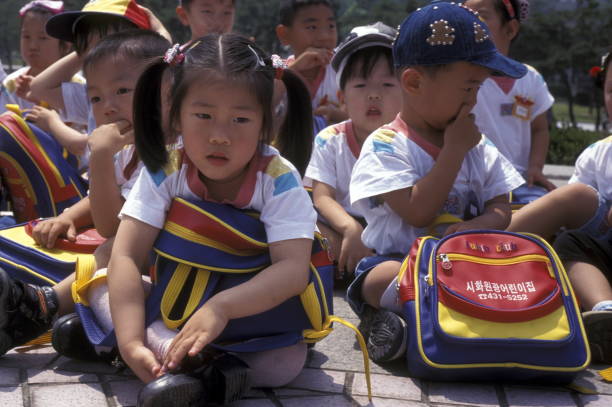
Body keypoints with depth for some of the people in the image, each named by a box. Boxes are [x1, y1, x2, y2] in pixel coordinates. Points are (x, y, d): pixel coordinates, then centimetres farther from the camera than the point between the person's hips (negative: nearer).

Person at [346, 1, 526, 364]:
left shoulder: (479, 147, 10)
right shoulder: (386, 145, -9)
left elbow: (501, 210, 6)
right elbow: (418, 213, -20)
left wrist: (477, 226, -19)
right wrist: (454, 149, -15)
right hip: (395, 261, -7)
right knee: (382, 280, -39)